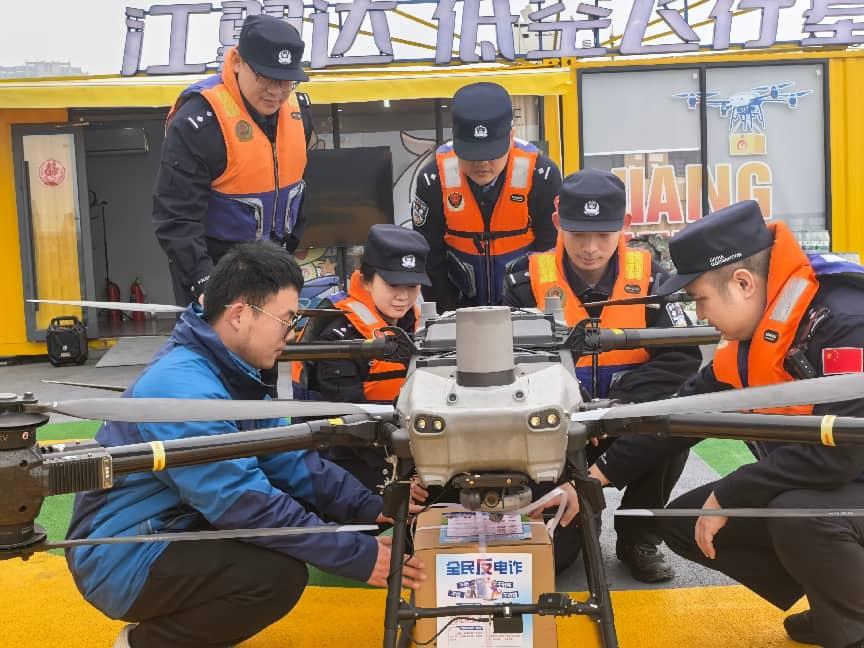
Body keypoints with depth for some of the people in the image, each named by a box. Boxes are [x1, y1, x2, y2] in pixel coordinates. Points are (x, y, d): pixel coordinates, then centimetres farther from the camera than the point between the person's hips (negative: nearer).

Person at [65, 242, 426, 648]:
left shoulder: (234, 372, 3)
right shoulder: (183, 388, -27)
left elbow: (288, 458, 4)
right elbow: (245, 504, -29)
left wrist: (370, 507, -7)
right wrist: (359, 556, -26)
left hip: (173, 528, 9)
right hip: (122, 558, -9)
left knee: (304, 506, 1)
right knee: (280, 575, -26)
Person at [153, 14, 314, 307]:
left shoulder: (298, 108, -1)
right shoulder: (198, 121, -23)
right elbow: (176, 216, -23)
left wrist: (291, 243, 15)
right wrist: (203, 280, -32)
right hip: (210, 262, -6)